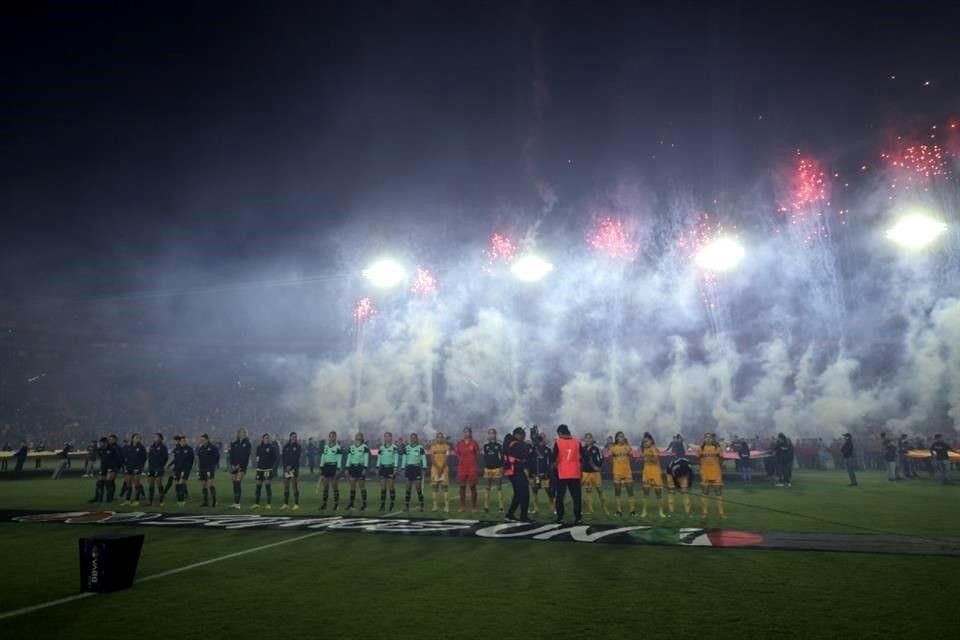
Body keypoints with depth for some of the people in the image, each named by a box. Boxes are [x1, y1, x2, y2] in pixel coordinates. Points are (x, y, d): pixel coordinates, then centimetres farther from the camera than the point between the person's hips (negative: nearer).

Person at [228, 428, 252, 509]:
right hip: (234, 466, 4)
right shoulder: (234, 443, 11)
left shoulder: (247, 443, 1)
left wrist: (239, 465, -10)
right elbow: (231, 455, 8)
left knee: (238, 483, -15)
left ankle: (237, 503, -17)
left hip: (241, 466, -4)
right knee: (235, 484, 5)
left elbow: (246, 456, -4)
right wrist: (232, 465, -4)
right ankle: (235, 502, 12)